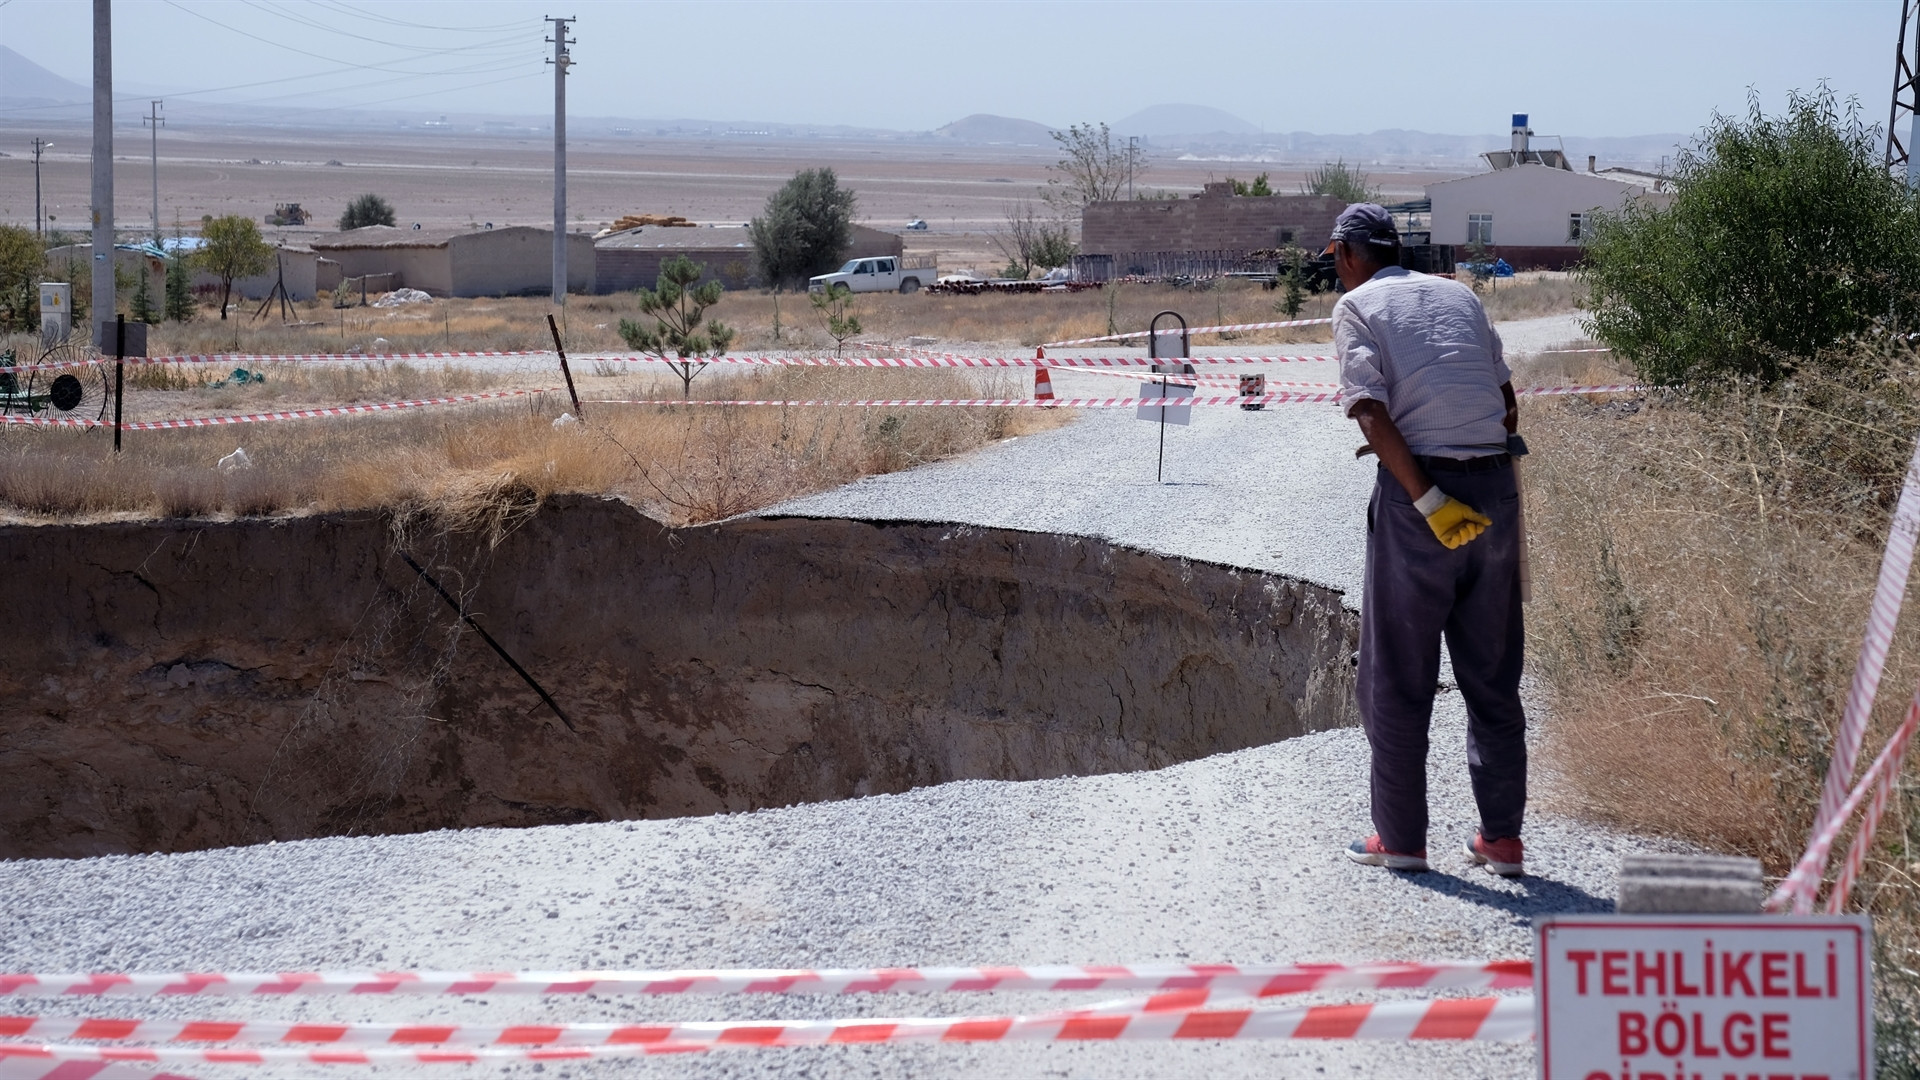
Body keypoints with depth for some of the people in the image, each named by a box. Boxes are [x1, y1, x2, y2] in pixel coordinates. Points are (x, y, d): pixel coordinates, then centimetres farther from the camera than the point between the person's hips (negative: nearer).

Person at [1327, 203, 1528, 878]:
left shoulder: (1357, 306, 1)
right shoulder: (1459, 295, 17)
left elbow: (1372, 414, -13)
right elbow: (1506, 399, 17)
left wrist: (1428, 499, -17)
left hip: (1418, 488, -5)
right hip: (1495, 488, 5)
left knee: (1397, 675, 6)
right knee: (1493, 674, 12)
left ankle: (1400, 837, 9)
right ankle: (1503, 837, 11)